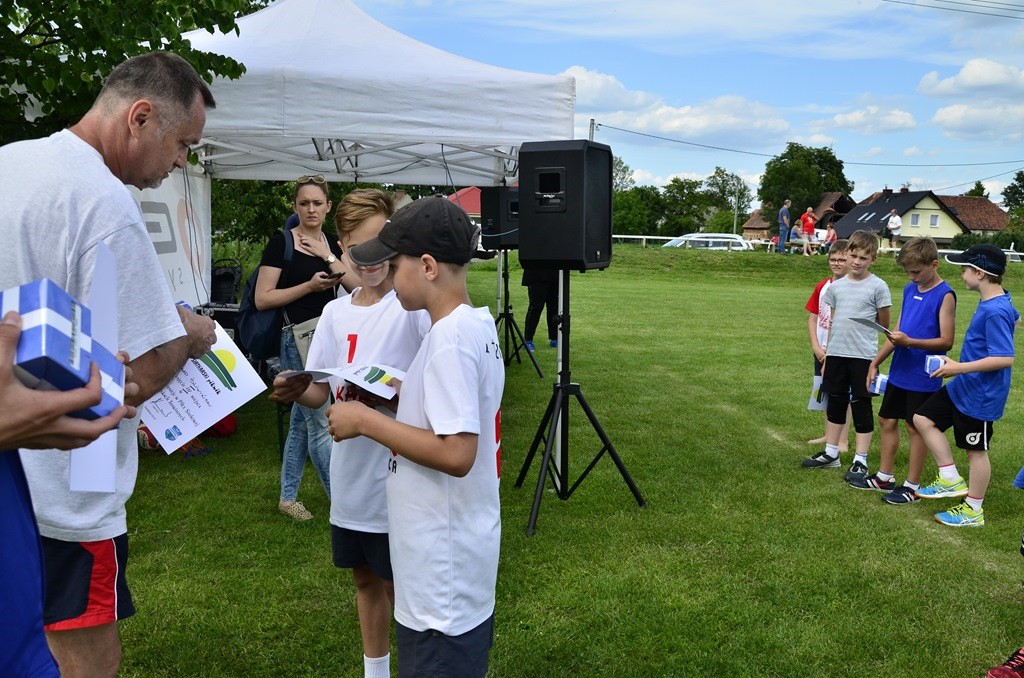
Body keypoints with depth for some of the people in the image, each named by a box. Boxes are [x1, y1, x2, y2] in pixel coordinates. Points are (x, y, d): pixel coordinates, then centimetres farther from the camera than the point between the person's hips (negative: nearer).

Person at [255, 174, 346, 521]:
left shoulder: (334, 245, 11)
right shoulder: (281, 243, -6)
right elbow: (262, 299, -10)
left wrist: (328, 256, -9)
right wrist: (309, 286, -17)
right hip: (299, 340, -6)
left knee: (302, 420, 14)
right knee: (321, 424, -4)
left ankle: (288, 496, 25)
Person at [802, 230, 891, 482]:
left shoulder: (877, 287, -5)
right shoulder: (836, 286, 9)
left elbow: (884, 324, 1)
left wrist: (858, 333, 5)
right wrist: (826, 355, 12)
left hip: (863, 356, -5)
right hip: (836, 354, 5)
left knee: (861, 406, 2)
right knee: (835, 403, 14)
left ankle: (860, 461, 10)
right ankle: (830, 454, 26)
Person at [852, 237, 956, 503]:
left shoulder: (945, 295, -13)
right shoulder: (910, 290, 8)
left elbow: (946, 341, -17)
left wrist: (909, 341, -28)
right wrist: (876, 361, 11)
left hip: (923, 377, -7)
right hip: (899, 372, 7)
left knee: (915, 427, 2)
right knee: (887, 420, 13)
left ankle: (912, 486, 15)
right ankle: (884, 477, 27)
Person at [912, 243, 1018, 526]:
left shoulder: (995, 312, -27)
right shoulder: (999, 301, 3)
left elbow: (1005, 358, -31)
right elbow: (1015, 318, 25)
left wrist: (958, 367, -28)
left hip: (980, 395, -9)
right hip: (962, 386, 9)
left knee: (976, 450, 6)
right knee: (924, 418, 11)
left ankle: (973, 511, 23)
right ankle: (951, 480, 18)